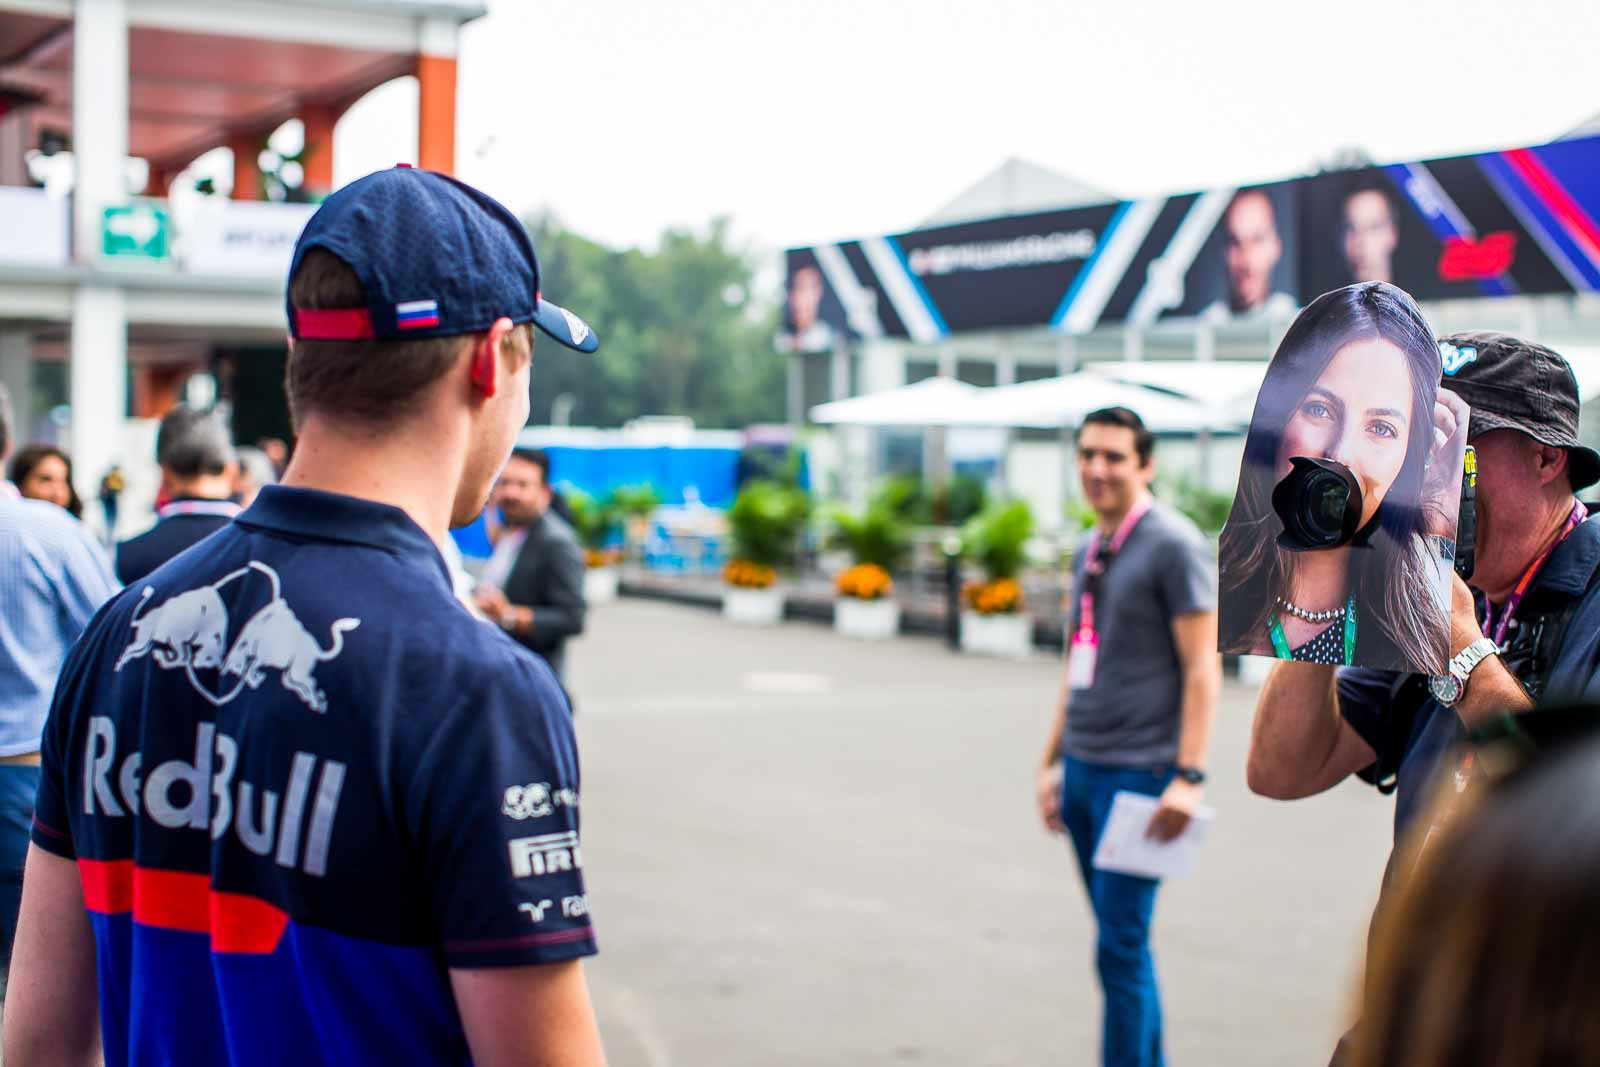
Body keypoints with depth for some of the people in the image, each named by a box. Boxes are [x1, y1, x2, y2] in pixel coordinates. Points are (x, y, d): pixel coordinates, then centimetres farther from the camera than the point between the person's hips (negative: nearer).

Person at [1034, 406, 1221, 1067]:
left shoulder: (1173, 544, -8)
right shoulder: (1092, 549, 15)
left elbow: (1202, 668, -12)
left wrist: (1188, 777, -18)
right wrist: (1051, 762, 21)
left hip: (1138, 773, -8)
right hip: (1083, 768, 8)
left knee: (1121, 947, -7)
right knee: (1123, 941, 13)